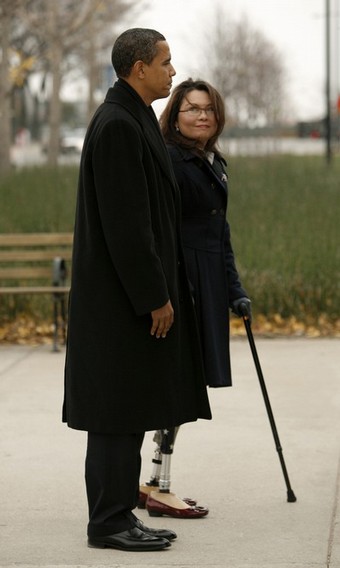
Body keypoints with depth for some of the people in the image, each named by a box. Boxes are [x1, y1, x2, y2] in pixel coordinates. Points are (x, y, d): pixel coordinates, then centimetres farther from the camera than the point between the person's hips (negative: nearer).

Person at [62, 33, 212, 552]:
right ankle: (110, 521, 2)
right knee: (118, 410, -4)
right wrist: (155, 297, -18)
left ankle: (116, 515, 19)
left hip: (133, 294, 10)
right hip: (121, 296, -10)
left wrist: (161, 290, 18)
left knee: (130, 408, 13)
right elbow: (124, 222, -21)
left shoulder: (134, 121, 15)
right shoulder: (117, 125, -17)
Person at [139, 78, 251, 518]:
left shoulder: (214, 163, 17)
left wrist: (235, 290, 21)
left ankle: (154, 483, 17)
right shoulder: (168, 160, -11)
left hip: (207, 284, 9)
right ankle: (159, 488, 0)